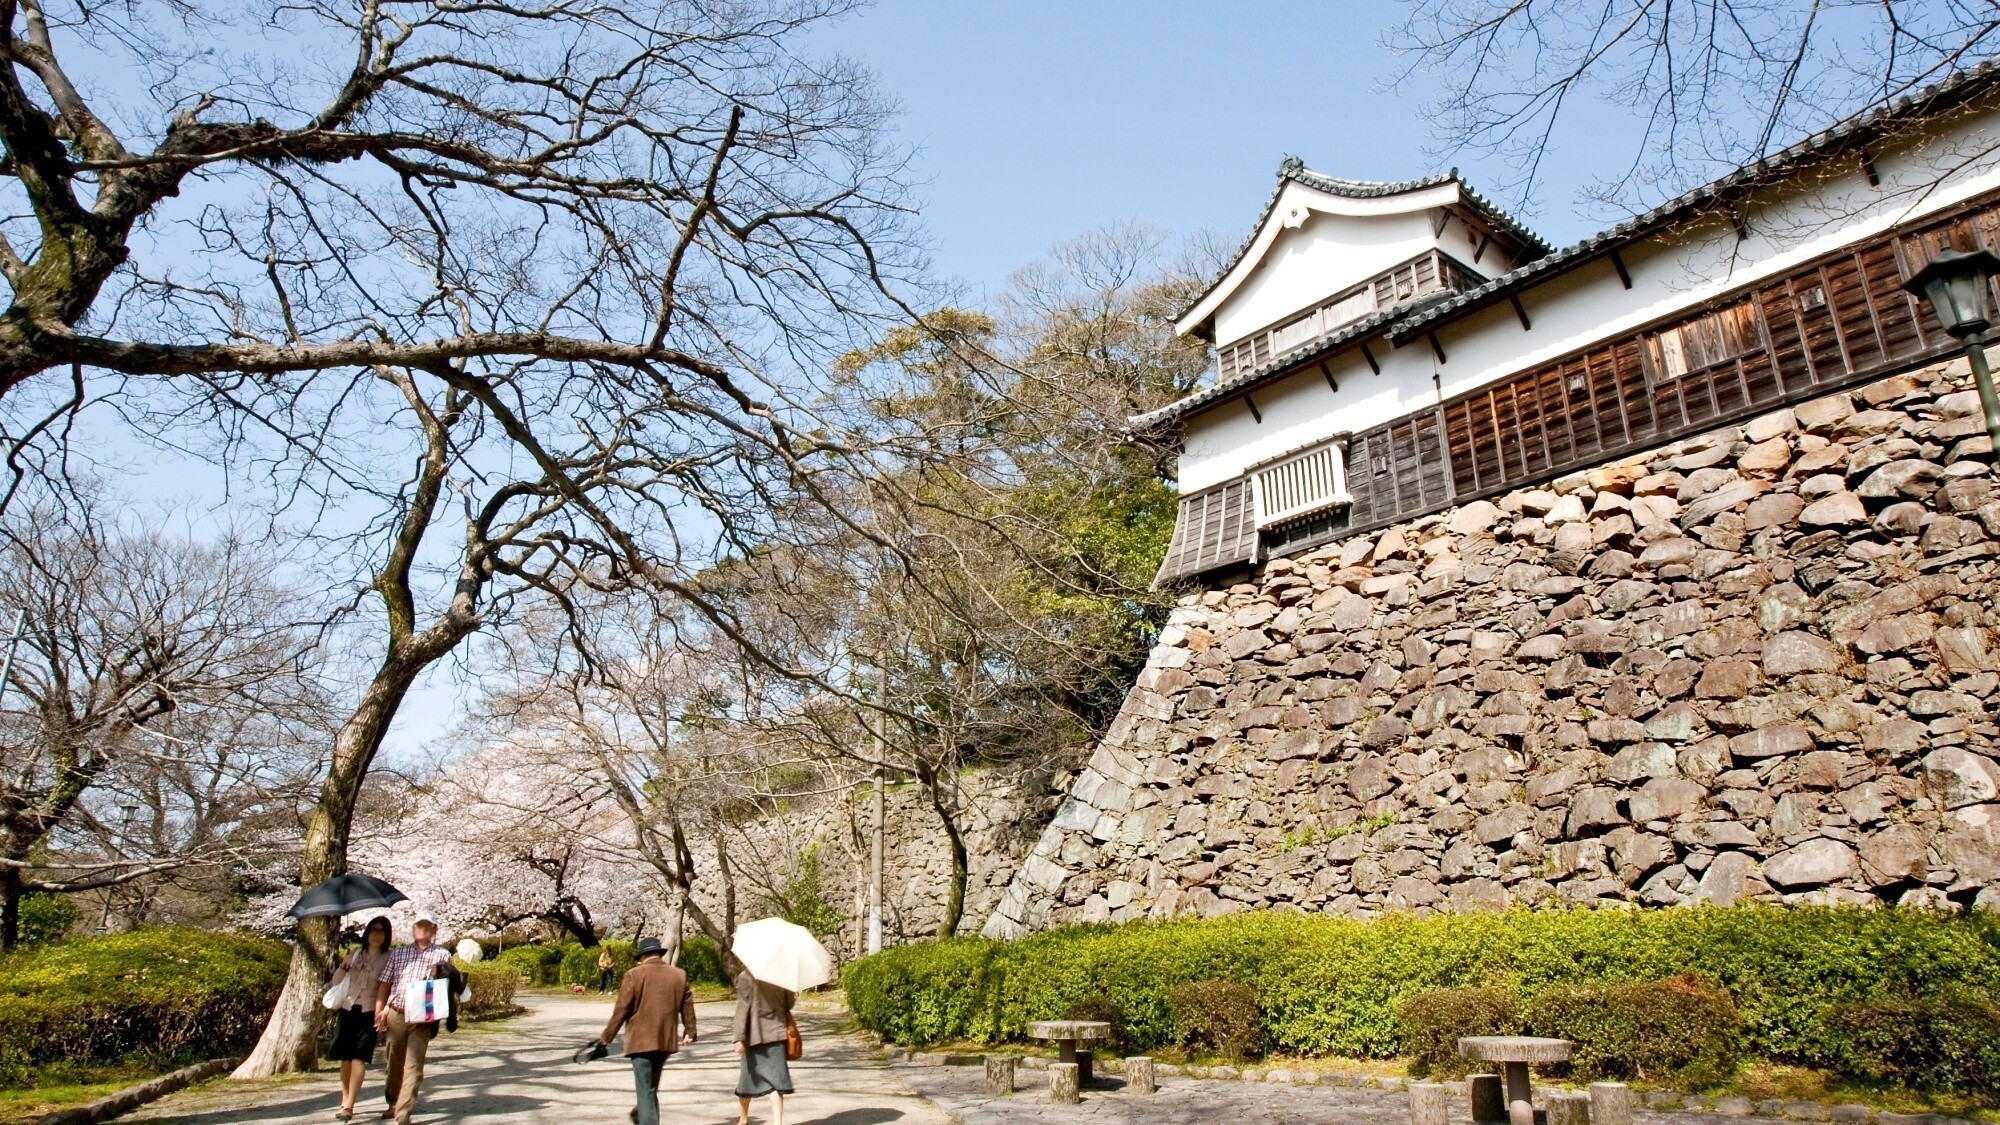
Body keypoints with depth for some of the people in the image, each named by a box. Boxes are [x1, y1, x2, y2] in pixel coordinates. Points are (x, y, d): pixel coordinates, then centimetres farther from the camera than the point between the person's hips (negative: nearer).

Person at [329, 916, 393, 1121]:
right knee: (345, 1058, 6)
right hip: (348, 1011, 4)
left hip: (369, 1013, -4)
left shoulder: (388, 959, -2)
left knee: (359, 1058, -11)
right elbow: (336, 982, 14)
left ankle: (349, 1106, -13)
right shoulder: (355, 955, 11)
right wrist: (343, 967, -6)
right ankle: (345, 1100, 17)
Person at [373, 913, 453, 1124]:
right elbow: (384, 984, 11)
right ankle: (393, 1103, 32)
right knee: (395, 1062, 13)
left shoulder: (442, 955, 7)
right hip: (395, 1015, 2)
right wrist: (379, 1011, 0)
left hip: (422, 1018, -2)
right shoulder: (398, 953, 12)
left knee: (413, 1066, -6)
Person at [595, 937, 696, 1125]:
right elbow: (687, 1006, 10)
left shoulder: (634, 974, -7)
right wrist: (690, 1032, 22)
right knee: (652, 1087, 24)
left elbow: (621, 1009, -7)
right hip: (666, 1040, 5)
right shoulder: (679, 975, 5)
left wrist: (607, 1036, 1)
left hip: (640, 1040, -5)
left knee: (645, 1090, -3)